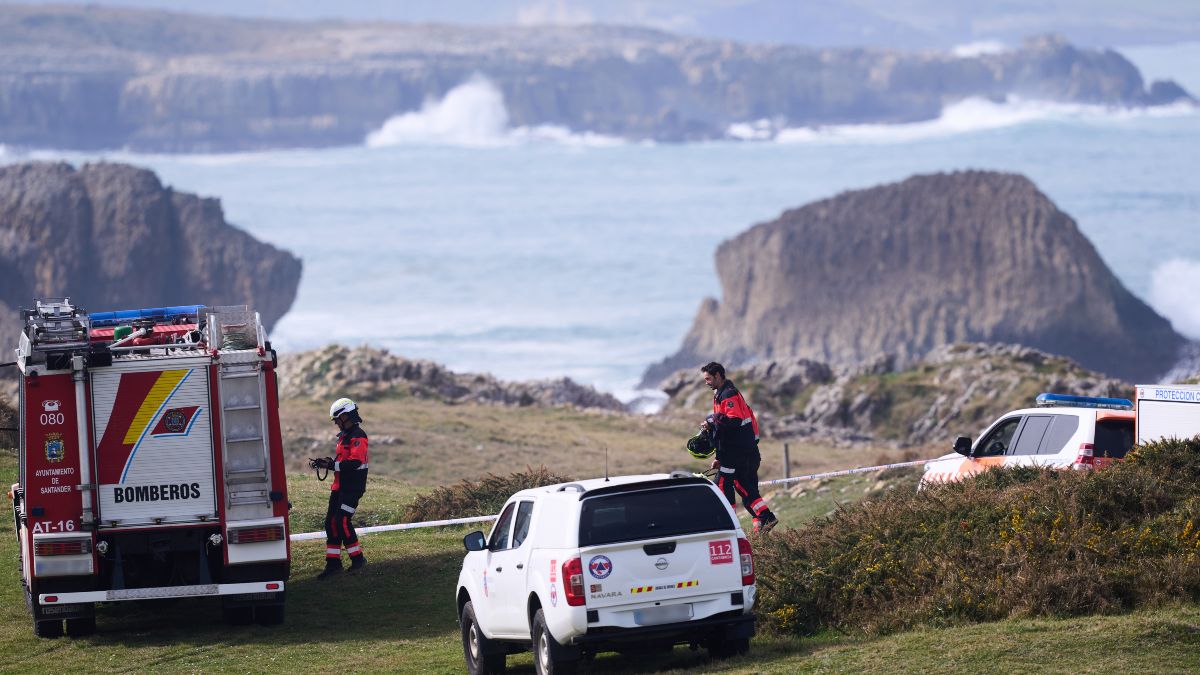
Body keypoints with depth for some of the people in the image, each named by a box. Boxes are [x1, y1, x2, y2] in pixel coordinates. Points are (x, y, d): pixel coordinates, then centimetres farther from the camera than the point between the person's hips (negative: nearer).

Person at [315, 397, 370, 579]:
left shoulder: (358, 436, -14)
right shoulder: (344, 435, 18)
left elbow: (355, 462, -24)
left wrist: (332, 465, -21)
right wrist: (329, 462, 6)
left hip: (352, 488, -10)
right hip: (339, 487, 10)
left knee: (342, 522, -12)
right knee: (331, 522, 6)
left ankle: (358, 557, 2)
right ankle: (333, 563, 9)